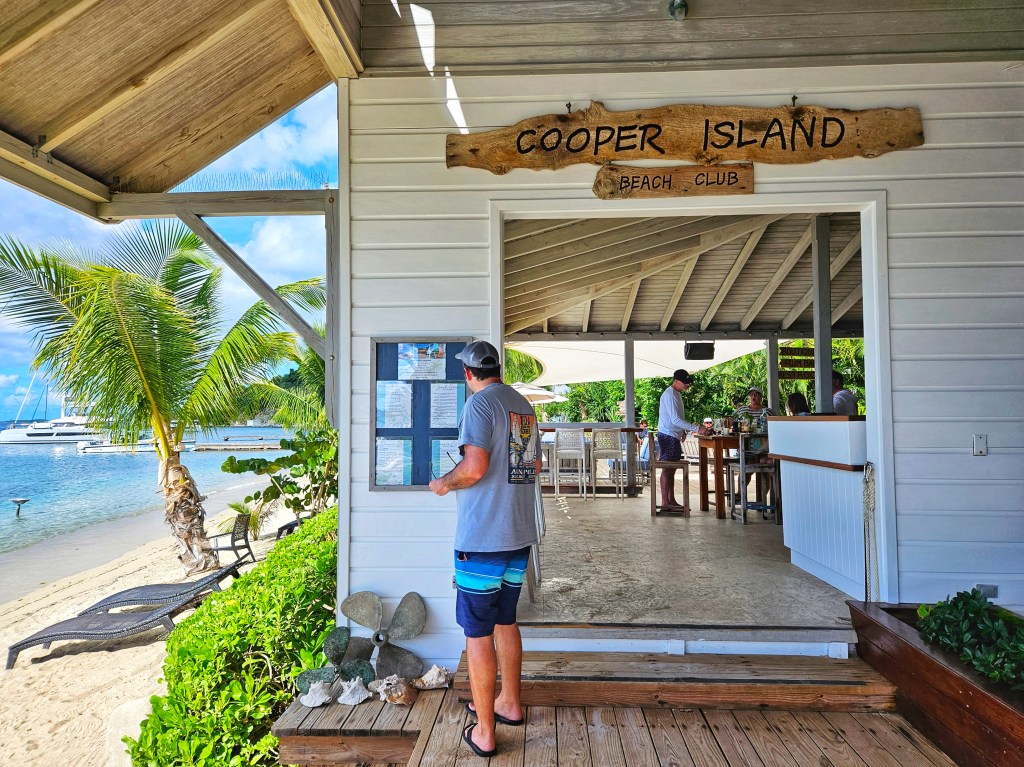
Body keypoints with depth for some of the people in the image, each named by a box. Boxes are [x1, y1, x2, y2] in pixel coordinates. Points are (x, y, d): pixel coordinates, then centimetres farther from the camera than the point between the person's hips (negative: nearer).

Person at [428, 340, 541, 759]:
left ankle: (484, 732, 17)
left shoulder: (479, 403, -13)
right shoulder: (524, 405, 11)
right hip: (519, 535, 8)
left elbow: (473, 468, -23)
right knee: (505, 621, 22)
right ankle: (509, 703, 37)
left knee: (478, 633, 5)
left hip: (482, 538, -8)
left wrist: (443, 483, -6)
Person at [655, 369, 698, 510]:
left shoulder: (676, 394, 14)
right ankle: (665, 502, -2)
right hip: (668, 436, -10)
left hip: (674, 436, 10)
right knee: (667, 469, -6)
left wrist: (682, 431, 16)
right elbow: (676, 419, -24)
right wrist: (696, 429, -25)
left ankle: (671, 501, 17)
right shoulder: (669, 395, -18)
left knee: (672, 469, 12)